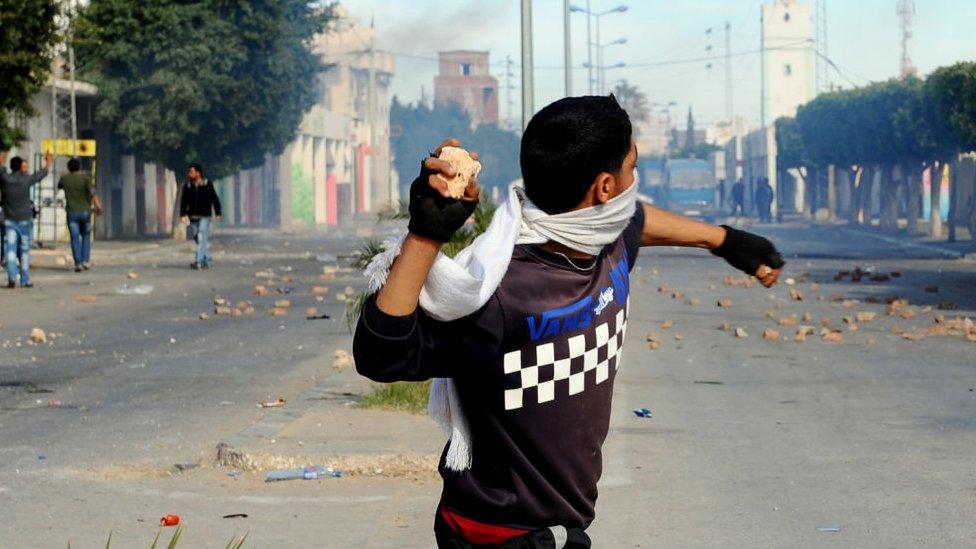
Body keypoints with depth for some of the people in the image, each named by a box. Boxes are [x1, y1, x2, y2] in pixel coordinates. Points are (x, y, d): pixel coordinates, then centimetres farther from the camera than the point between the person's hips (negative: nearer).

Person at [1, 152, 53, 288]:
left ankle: (12, 276, -21)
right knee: (24, 251, 8)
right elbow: (42, 174, 9)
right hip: (25, 220, -1)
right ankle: (25, 280, 10)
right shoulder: (26, 179, -9)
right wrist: (48, 163, 29)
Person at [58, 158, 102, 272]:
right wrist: (97, 205, -24)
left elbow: (59, 186, 26)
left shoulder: (64, 179, 3)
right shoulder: (85, 177, -4)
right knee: (86, 236, 17)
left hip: (72, 212, 0)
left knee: (75, 238, -1)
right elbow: (92, 191, -17)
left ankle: (78, 263, -10)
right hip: (85, 211, 0)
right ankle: (86, 260, 8)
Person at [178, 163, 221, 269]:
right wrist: (183, 214, -5)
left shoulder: (207, 185, -2)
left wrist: (218, 213, -3)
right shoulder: (187, 186, 7)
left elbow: (215, 199, 1)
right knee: (198, 239, 8)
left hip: (204, 217, -5)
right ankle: (208, 260, 20)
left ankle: (199, 261, -19)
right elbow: (184, 201, 6)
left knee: (202, 238, -14)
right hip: (193, 217, 5)